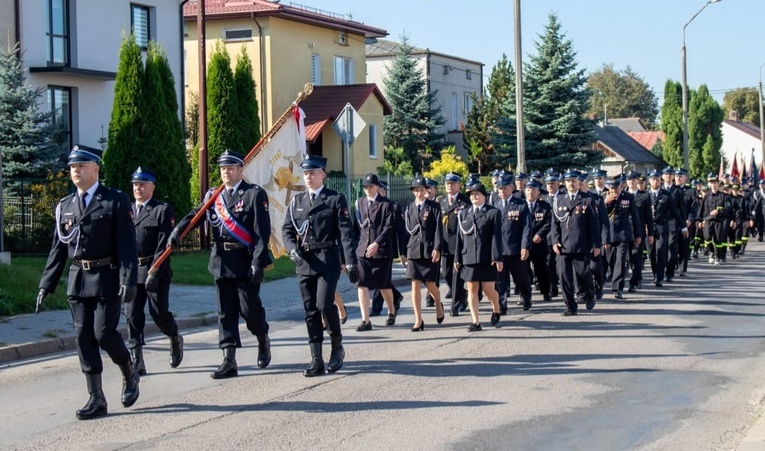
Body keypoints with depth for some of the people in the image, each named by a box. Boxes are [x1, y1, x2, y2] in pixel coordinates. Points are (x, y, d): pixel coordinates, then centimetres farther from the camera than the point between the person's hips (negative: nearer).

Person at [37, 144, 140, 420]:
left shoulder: (115, 201, -3)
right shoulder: (65, 206, 11)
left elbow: (127, 244, -8)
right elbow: (58, 248, 13)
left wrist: (128, 281, -17)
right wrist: (46, 284, 8)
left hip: (106, 278, -5)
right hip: (77, 280, 5)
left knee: (104, 333, -10)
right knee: (84, 337, 3)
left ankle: (129, 374, 19)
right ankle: (96, 399, 9)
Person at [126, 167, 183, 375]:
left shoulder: (163, 210, -3)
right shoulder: (128, 211, 13)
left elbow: (164, 245, -10)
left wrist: (154, 273, -17)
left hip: (155, 272, -4)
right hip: (131, 271, 4)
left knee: (159, 313, 1)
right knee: (132, 315, -2)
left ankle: (175, 339, 31)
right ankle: (136, 362, 2)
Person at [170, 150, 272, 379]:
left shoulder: (255, 194, -4)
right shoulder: (213, 196, 12)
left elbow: (262, 232, -10)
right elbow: (195, 214, 6)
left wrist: (258, 262, -16)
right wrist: (177, 230, -13)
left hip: (246, 263, -5)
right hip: (221, 262, 5)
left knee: (249, 309, -2)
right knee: (226, 312, 5)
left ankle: (263, 340, 29)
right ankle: (229, 361, 7)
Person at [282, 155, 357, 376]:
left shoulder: (336, 199, 0)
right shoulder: (296, 201, 13)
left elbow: (346, 232, -5)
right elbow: (287, 230, 11)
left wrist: (351, 262, -12)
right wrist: (293, 249, -9)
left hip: (328, 260, -4)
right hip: (304, 262, 5)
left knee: (324, 305, -16)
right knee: (310, 311, 4)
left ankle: (337, 346, 8)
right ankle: (316, 360, 8)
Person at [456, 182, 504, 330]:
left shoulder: (493, 212, 1)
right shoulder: (464, 213, 13)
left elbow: (496, 236, -5)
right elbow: (460, 236, 12)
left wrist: (497, 258, -12)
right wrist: (458, 258, 9)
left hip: (487, 258, -3)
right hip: (469, 257, 4)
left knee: (488, 289, 1)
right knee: (472, 289, 2)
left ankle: (496, 310, 30)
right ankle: (476, 322, 5)